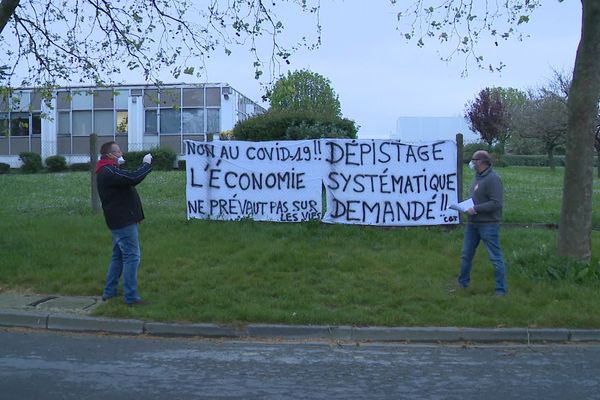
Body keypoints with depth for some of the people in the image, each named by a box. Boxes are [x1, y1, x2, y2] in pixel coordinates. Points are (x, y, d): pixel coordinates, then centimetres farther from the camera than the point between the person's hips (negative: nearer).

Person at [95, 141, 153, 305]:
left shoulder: (107, 171, 17)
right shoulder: (108, 172, -19)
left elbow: (129, 179, 19)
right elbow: (133, 178, -28)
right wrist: (147, 164, -16)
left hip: (119, 221, 11)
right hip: (124, 221, -11)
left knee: (118, 256, 19)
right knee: (132, 256, -8)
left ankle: (109, 292, 26)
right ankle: (131, 297, -5)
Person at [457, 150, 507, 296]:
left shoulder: (492, 179, -15)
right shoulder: (477, 177, 12)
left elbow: (496, 203, -22)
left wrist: (475, 209, -21)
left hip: (488, 224, -9)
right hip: (472, 223, 9)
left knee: (496, 258, -1)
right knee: (466, 255, 15)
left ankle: (501, 289, 7)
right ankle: (462, 284, 29)